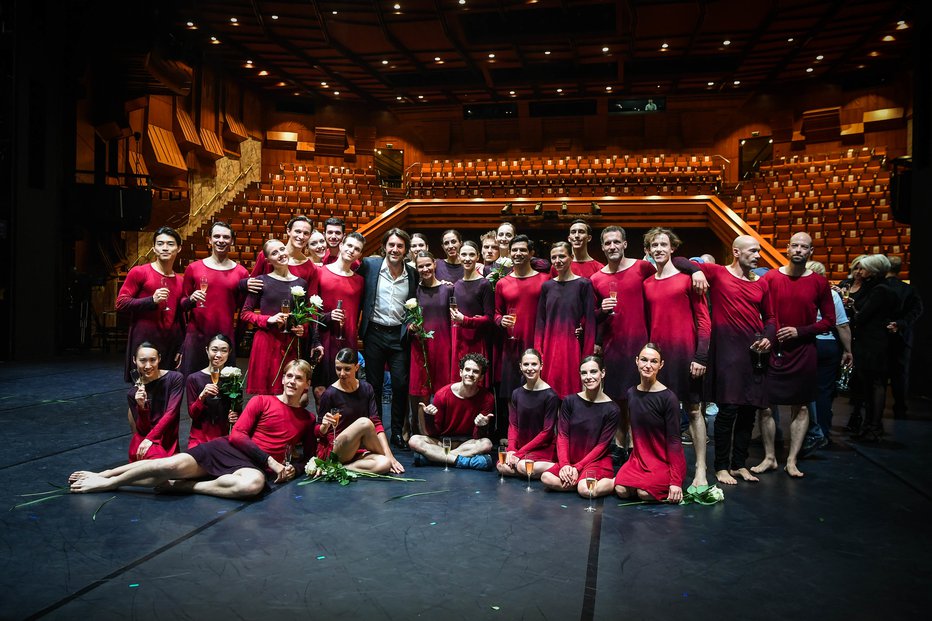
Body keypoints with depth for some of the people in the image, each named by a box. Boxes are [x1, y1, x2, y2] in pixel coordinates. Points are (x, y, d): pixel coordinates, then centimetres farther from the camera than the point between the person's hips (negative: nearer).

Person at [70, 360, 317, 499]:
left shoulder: (308, 419, 16)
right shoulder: (261, 401, 8)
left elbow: (310, 454, 22)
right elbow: (236, 435, 0)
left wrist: (293, 468, -2)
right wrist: (271, 461, -10)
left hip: (255, 466, 0)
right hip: (227, 449, 0)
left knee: (254, 484, -40)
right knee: (172, 465, -26)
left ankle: (178, 486, -25)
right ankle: (104, 477, -1)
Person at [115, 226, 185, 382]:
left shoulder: (180, 282, 13)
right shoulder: (139, 272, -1)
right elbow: (121, 304, -5)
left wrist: (181, 349, 14)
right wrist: (152, 300, -17)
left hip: (171, 345, 4)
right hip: (144, 342, -4)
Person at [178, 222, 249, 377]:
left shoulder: (241, 273, 5)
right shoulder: (194, 268, 4)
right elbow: (182, 305, 9)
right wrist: (191, 300, -8)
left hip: (226, 335, 0)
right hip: (197, 335, 0)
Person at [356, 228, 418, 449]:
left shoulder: (413, 274, 3)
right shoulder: (369, 265, -3)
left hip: (400, 335, 1)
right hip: (374, 332, -1)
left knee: (401, 385, 1)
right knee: (374, 385, 8)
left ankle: (397, 432, 16)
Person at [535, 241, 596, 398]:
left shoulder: (583, 284, -1)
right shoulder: (547, 286, 9)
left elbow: (590, 320, -4)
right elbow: (540, 321, 9)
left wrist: (587, 355, -10)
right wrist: (538, 351, 1)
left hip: (574, 345, -3)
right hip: (550, 347, 3)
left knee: (572, 389, 1)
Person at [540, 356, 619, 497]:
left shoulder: (611, 409, -8)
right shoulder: (570, 401, 0)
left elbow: (602, 445, -8)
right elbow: (562, 435, -2)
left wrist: (577, 467, -15)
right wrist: (564, 465, -16)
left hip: (597, 460, -3)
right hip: (570, 459, 3)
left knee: (585, 490, -32)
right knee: (546, 478, -24)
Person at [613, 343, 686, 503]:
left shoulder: (668, 398, -15)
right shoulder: (631, 393, 3)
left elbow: (673, 440, -15)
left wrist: (676, 481, -18)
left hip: (666, 461, -4)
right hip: (639, 458, 4)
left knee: (645, 492, -27)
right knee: (621, 490, -20)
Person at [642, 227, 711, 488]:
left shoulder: (687, 278, -2)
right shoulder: (646, 285, 11)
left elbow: (703, 318, -4)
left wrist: (701, 356, -10)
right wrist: (642, 354, 9)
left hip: (684, 351, -4)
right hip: (656, 353, 4)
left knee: (693, 409, 2)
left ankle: (700, 469, 7)